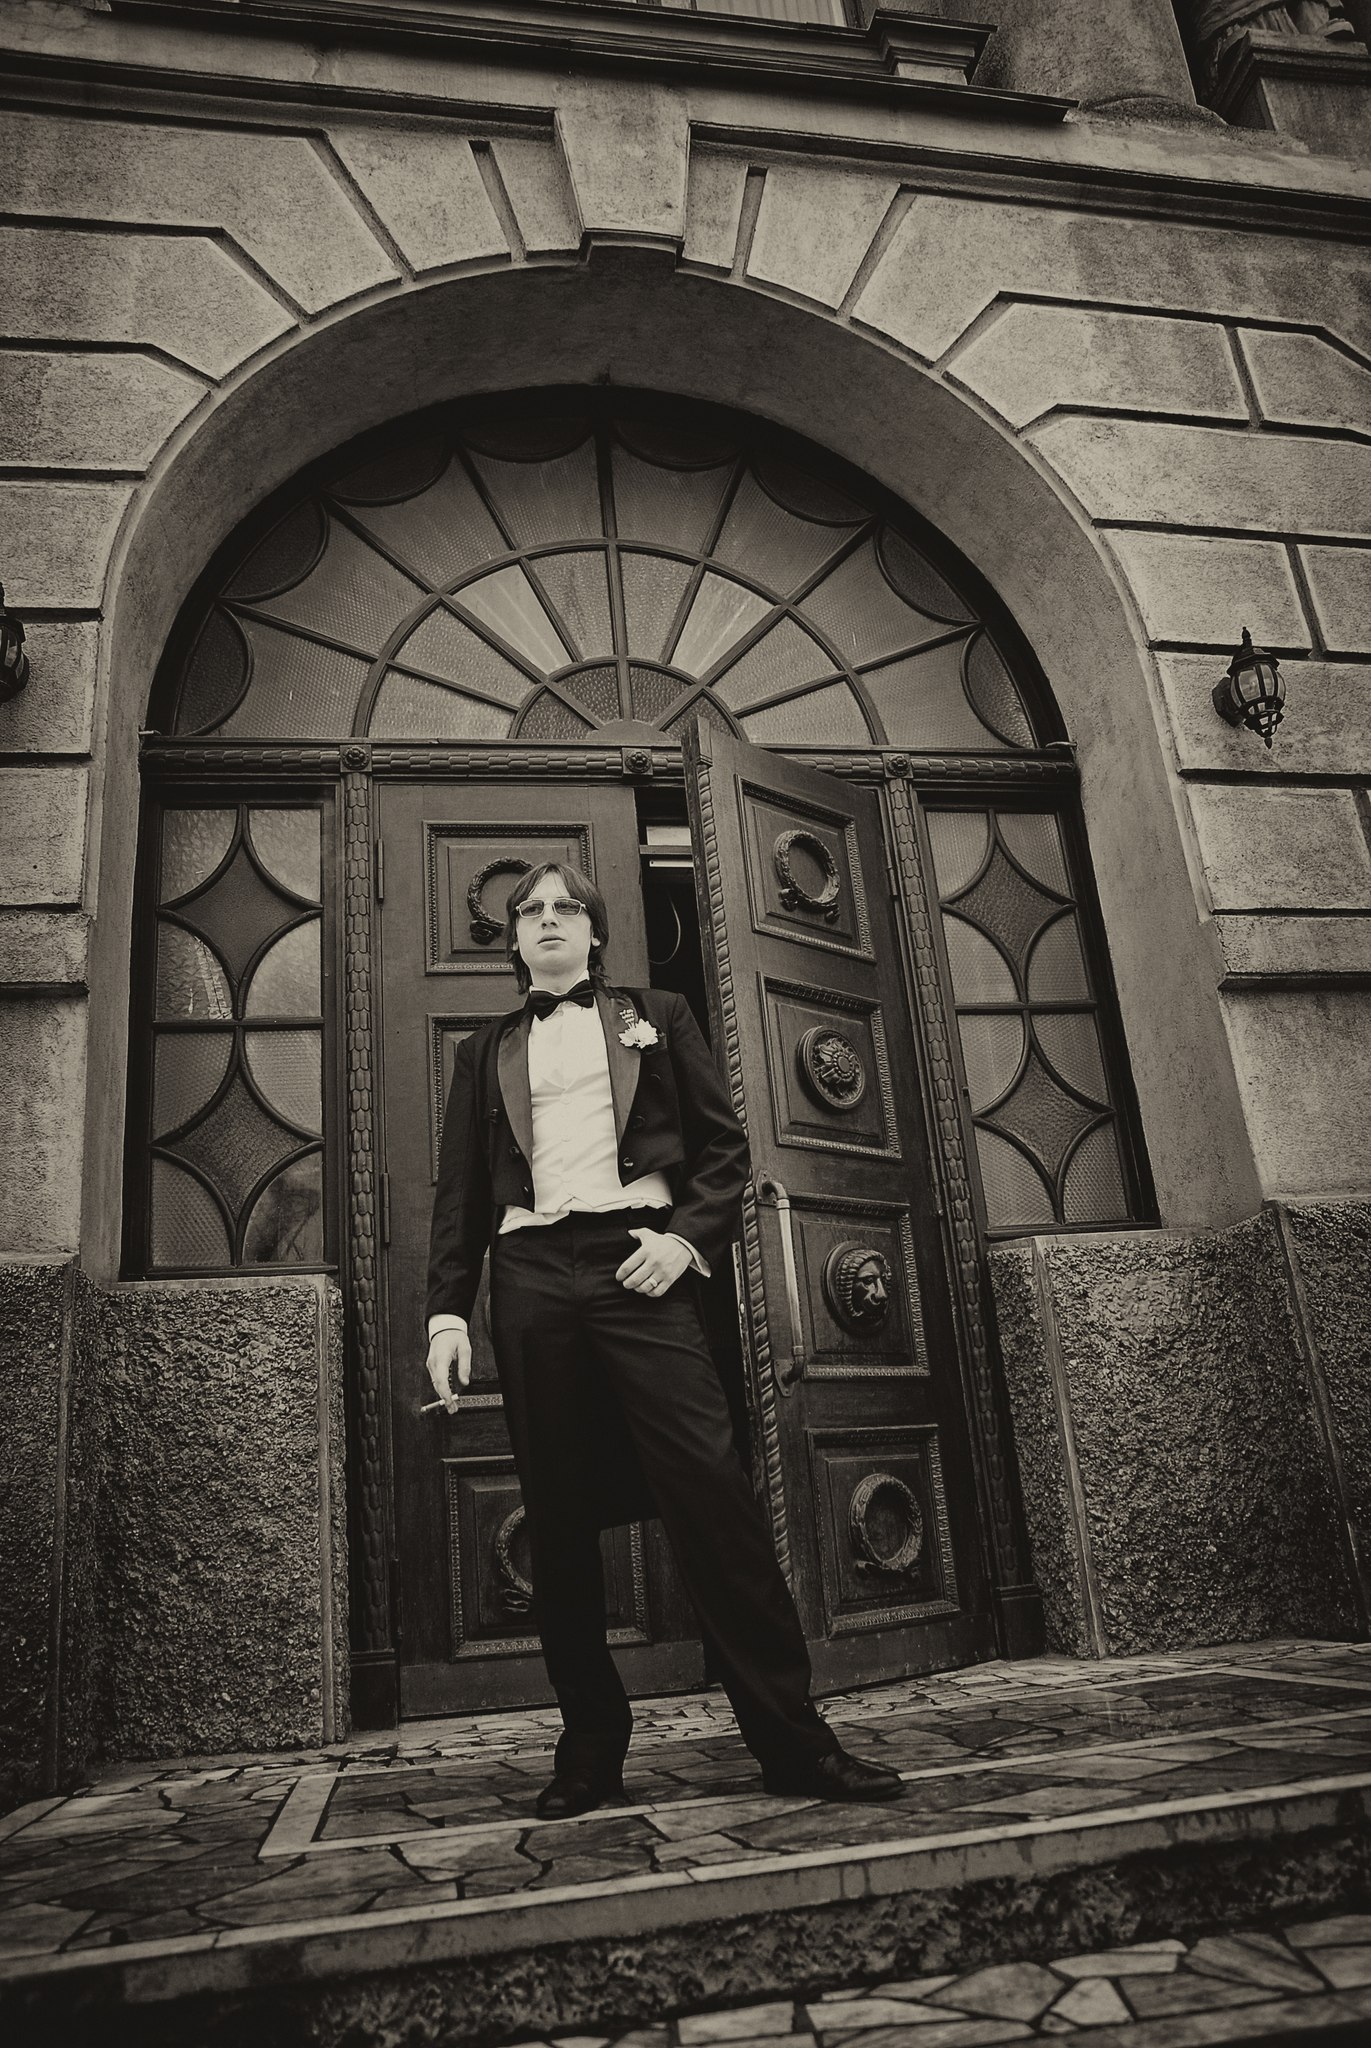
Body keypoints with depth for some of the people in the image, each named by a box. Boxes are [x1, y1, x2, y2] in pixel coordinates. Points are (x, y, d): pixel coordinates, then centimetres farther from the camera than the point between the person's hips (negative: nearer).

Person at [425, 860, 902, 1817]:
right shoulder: (486, 1051, 20)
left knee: (712, 1490, -10)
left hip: (640, 1265, -2)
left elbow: (725, 1144, 10)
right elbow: (460, 1190, 15)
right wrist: (449, 1310, 4)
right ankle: (591, 1753, 14)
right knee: (559, 1520, 3)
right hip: (531, 1277, 2)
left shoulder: (657, 1017, 17)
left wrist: (688, 1237, -6)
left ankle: (794, 1739, -2)